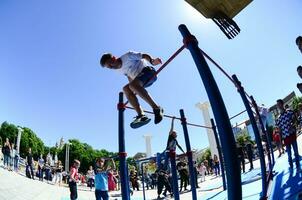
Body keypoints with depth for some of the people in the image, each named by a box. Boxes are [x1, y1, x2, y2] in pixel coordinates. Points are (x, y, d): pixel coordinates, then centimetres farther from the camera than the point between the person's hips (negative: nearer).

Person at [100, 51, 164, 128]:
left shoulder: (128, 56, -9)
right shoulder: (119, 70, 12)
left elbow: (145, 56, -10)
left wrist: (152, 61, -30)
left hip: (148, 71, -8)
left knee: (133, 85, -32)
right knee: (126, 89, -15)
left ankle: (156, 108, -32)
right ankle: (141, 115, -26)